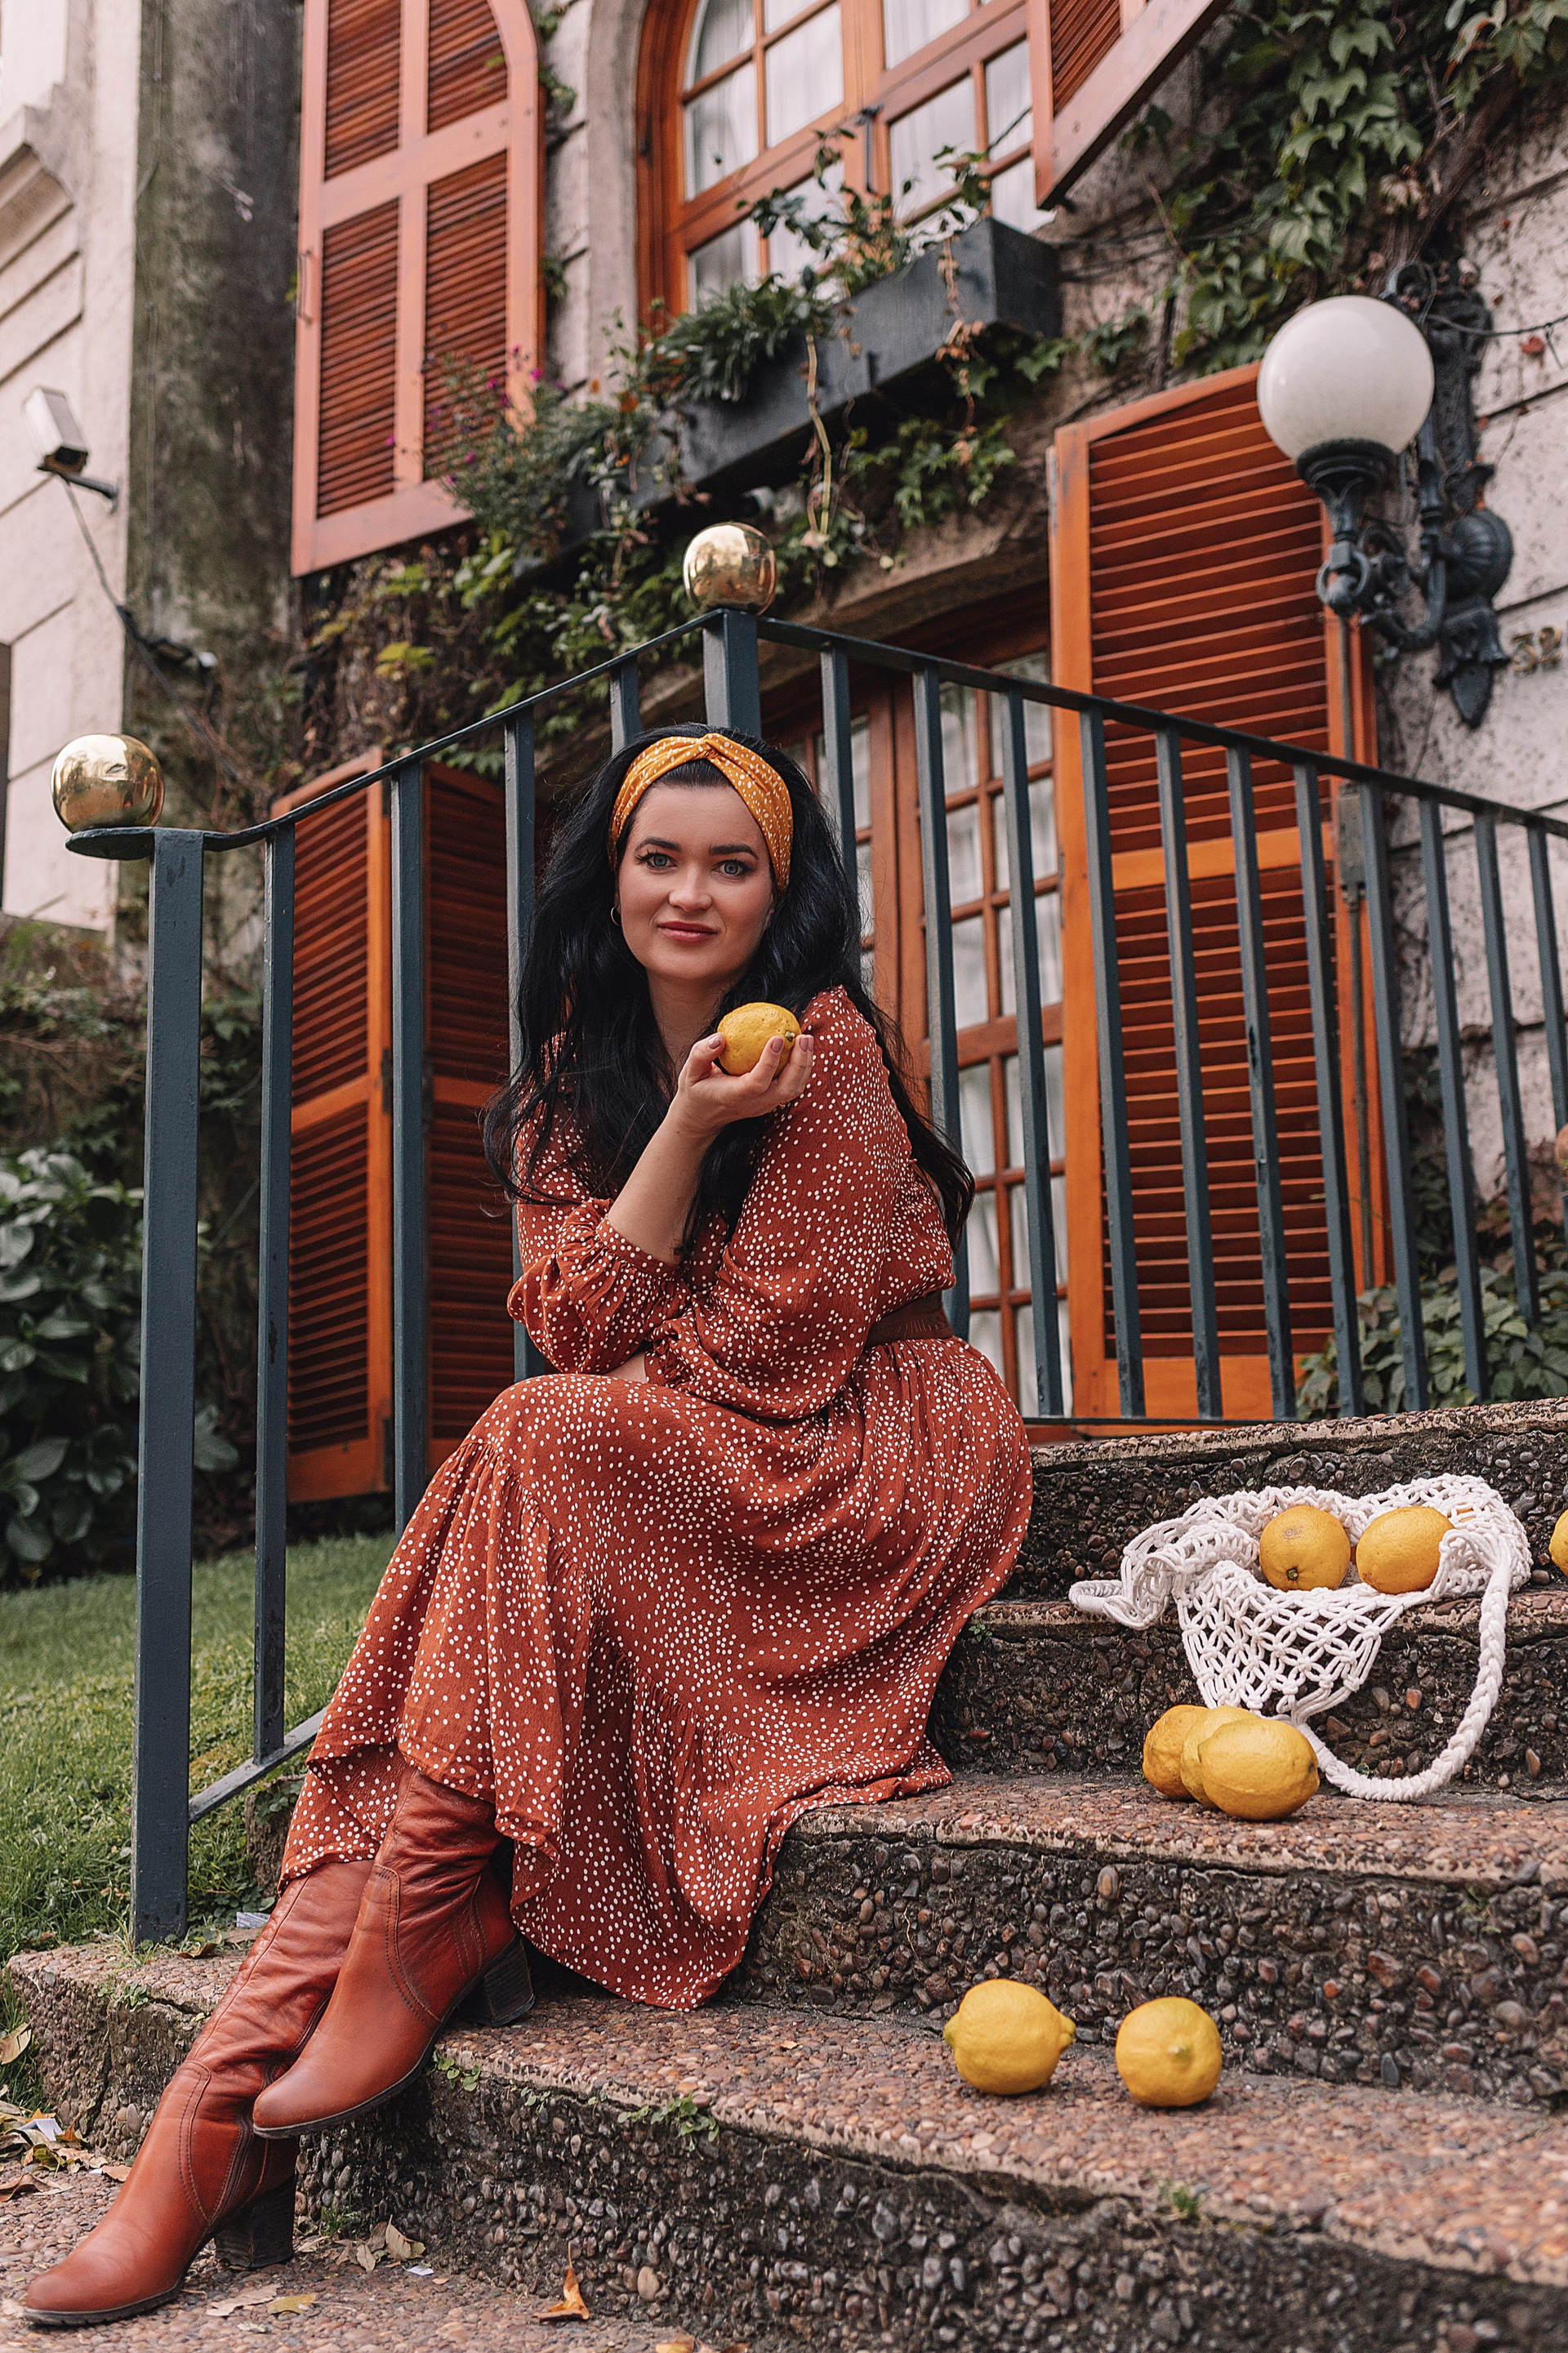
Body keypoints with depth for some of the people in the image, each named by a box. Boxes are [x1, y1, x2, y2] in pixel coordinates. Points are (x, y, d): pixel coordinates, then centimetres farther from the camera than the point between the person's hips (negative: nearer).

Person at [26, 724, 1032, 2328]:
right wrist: (685, 1128, -16)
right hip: (661, 1485, 6)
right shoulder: (577, 1075, 8)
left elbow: (777, 1350, -13)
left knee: (545, 1442, -29)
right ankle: (212, 2131, -24)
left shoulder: (823, 1044, -9)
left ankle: (406, 1953, -24)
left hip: (868, 1459, -5)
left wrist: (619, 1390, -5)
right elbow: (581, 1328, -5)